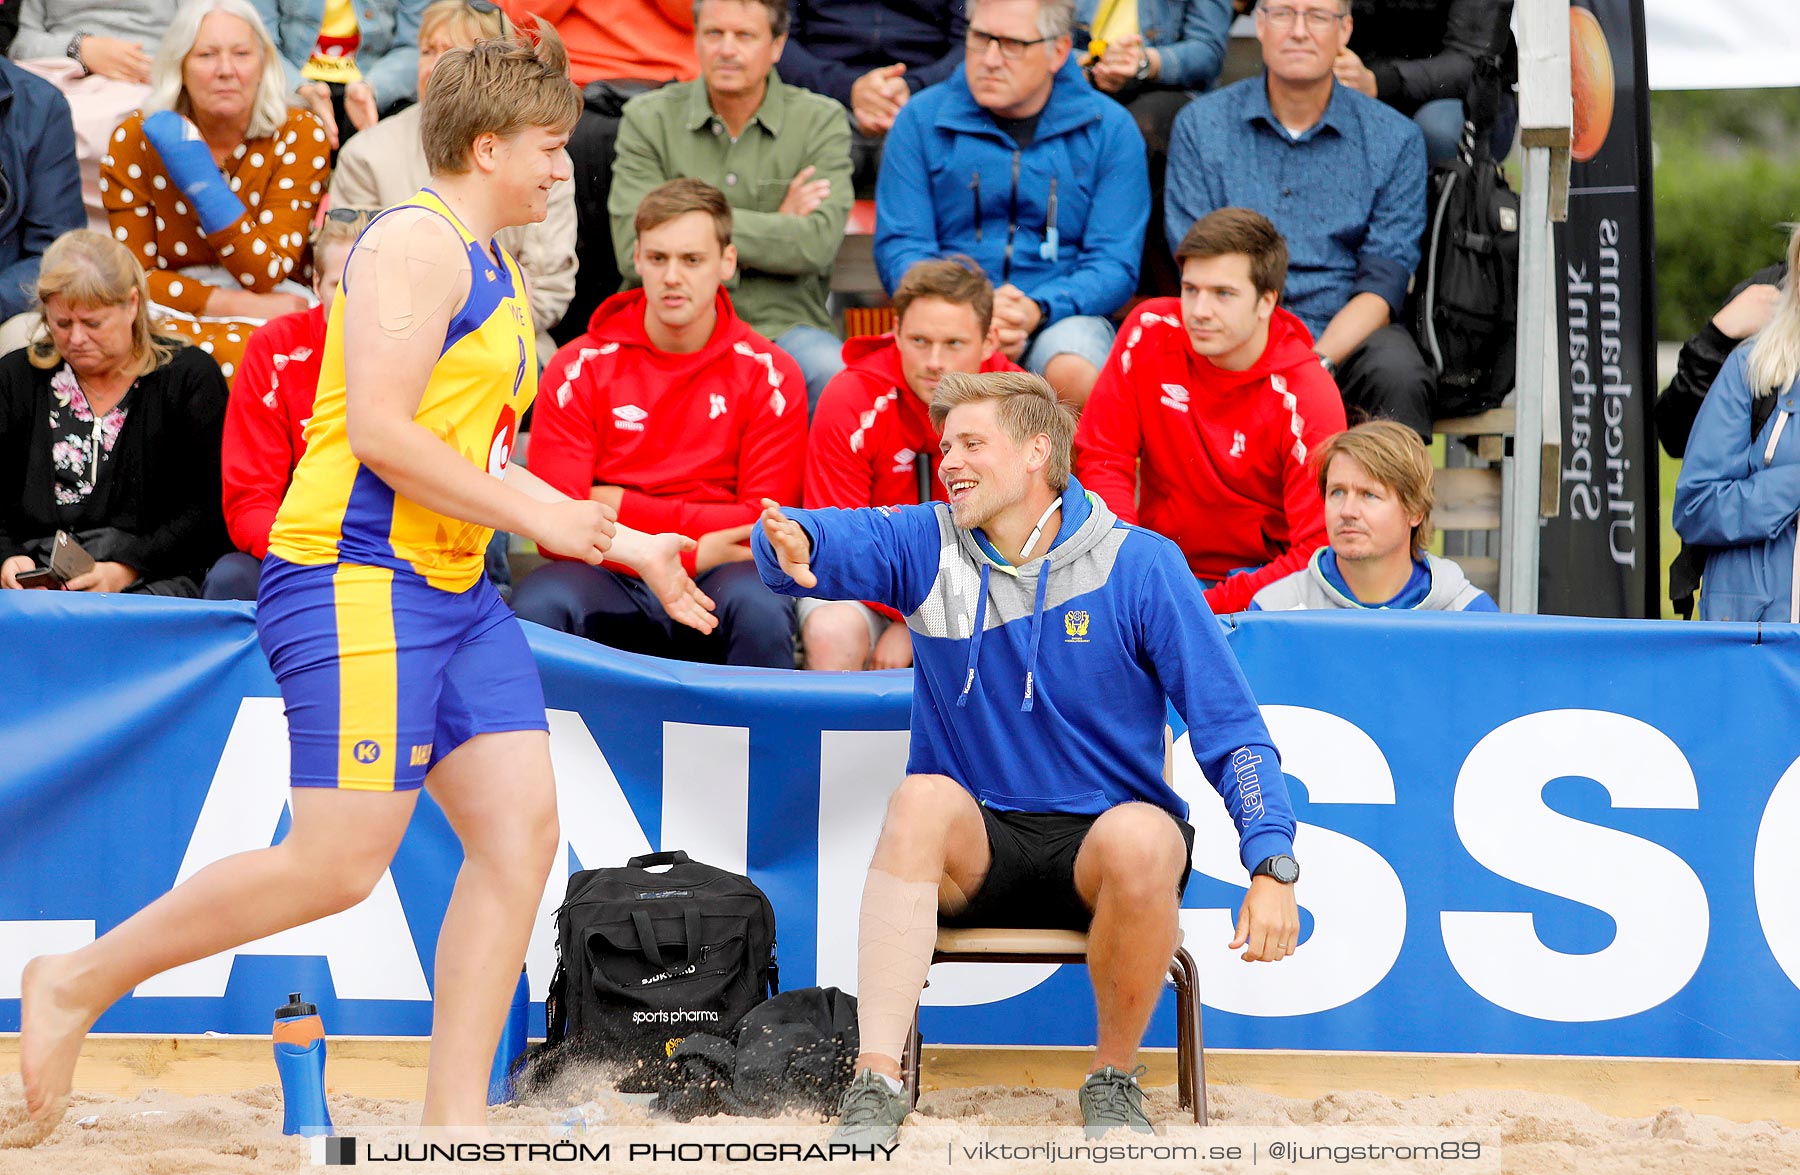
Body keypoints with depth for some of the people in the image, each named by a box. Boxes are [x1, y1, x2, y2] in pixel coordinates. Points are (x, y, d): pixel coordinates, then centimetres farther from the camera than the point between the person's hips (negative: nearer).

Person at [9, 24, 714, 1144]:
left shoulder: (495, 276, 21)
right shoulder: (417, 244, -10)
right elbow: (379, 433, -20)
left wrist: (620, 540, 22)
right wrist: (531, 512, -14)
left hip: (453, 592, 10)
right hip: (356, 582, -10)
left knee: (522, 827, -2)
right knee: (337, 865, -12)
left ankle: (455, 1121, 0)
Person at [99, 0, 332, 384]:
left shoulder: (299, 134, -3)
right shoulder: (135, 140, -2)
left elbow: (267, 276, -10)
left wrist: (201, 180, -20)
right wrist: (237, 304, -16)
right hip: (173, 315, 1)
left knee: (233, 353, -37)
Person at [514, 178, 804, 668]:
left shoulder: (769, 374, 2)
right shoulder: (580, 368, 2)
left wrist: (625, 508, -5)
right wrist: (692, 549, -14)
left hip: (714, 584, 0)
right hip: (611, 583, 0)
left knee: (760, 607, -34)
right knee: (537, 605, -32)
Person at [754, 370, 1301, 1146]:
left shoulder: (1140, 566, -3)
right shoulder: (927, 548, 4)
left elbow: (1230, 729, -6)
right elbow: (839, 541, -14)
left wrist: (1272, 868, -19)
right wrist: (789, 542, -40)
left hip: (1098, 848, -1)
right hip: (976, 850, 2)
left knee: (1144, 838, -35)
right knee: (923, 798, -30)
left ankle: (1114, 1079, -11)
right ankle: (876, 1081, -35)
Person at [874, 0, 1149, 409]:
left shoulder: (1109, 129, 6)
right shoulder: (920, 120, 6)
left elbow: (1115, 265, 1)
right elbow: (899, 250, 2)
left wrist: (1039, 309, -19)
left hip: (1061, 317, 1)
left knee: (1074, 374, -36)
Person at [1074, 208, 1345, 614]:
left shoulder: (1307, 397, -16)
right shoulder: (1150, 331, -5)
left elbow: (1318, 550, -19)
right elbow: (1102, 458, -2)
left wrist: (1206, 606, -28)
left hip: (1263, 574, -2)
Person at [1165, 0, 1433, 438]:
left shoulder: (1395, 138, 8)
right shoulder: (1200, 126, 8)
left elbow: (1383, 286, 1)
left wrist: (1317, 361, -18)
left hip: (1347, 336, 1)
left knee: (1398, 373, -34)